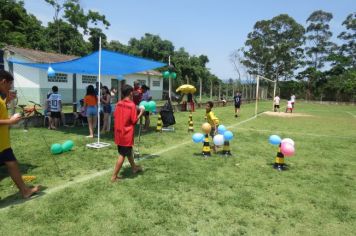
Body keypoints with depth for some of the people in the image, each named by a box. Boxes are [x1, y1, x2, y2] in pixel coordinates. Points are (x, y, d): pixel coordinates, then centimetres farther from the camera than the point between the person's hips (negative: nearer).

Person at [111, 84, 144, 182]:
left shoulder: (119, 104, 3)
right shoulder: (132, 105, -16)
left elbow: (115, 115, 9)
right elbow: (134, 120, -15)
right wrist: (141, 113, -2)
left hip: (118, 133, 8)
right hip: (127, 134, -8)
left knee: (129, 151, 24)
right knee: (122, 155, 2)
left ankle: (134, 167, 42)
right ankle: (114, 176, 6)